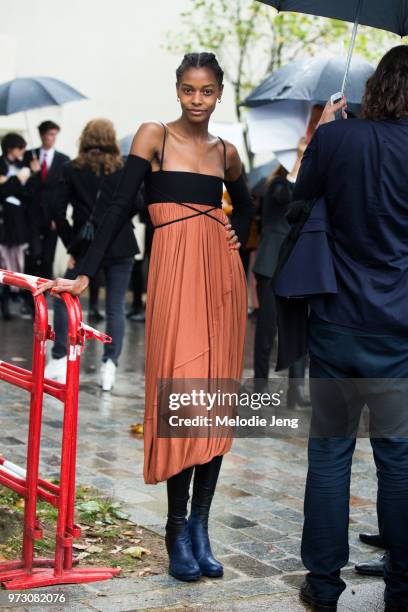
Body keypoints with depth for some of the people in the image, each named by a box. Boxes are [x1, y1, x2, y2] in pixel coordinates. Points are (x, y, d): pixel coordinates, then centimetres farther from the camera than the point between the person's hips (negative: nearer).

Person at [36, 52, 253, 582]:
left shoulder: (225, 152, 14)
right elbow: (120, 207, -5)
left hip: (222, 274, 5)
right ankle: (177, 529, 2)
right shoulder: (154, 136, 1)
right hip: (176, 273, -5)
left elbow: (245, 204, 31)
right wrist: (85, 273, -12)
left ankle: (199, 525, 9)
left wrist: (237, 240, 11)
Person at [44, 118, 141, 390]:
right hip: (120, 246, 0)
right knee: (115, 307, 6)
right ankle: (110, 365, -1)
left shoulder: (72, 169, 2)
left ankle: (59, 360, 9)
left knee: (63, 299, 13)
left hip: (85, 245, 0)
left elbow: (59, 212, -2)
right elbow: (135, 205, -3)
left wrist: (71, 244, 4)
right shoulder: (124, 168, 1)